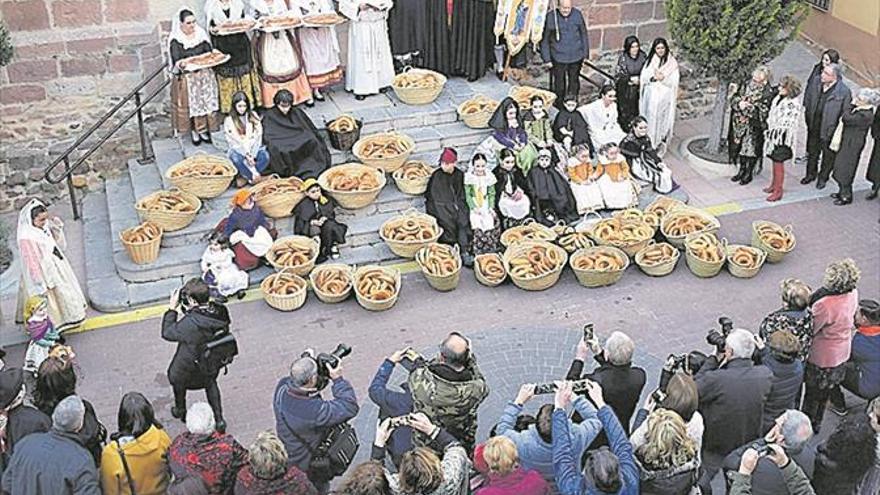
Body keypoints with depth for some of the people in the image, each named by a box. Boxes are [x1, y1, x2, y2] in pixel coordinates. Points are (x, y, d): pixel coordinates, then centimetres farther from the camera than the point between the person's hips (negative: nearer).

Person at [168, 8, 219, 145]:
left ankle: (204, 129, 21)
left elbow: (209, 52, 3)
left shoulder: (201, 34, 2)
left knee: (206, 101, 6)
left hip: (204, 75, 4)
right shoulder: (175, 40, -10)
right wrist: (181, 64, -40)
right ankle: (194, 131, 17)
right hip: (186, 77, -3)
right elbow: (176, 61, -17)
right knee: (190, 104, 0)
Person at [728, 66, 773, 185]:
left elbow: (763, 111, -19)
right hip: (740, 124, 5)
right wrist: (739, 103, -17)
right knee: (739, 147, 14)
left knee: (750, 149, 4)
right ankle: (741, 170, 31)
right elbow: (733, 98, 4)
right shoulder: (746, 86, 4)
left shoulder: (768, 93, -13)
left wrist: (748, 107, -23)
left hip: (754, 127, -5)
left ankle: (749, 174, 21)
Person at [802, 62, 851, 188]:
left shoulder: (844, 91, -23)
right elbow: (808, 100, 7)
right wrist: (808, 117, 7)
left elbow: (845, 114, -15)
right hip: (814, 126, 4)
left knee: (828, 155, 17)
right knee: (812, 152, 23)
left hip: (830, 129, -4)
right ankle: (811, 174, 45)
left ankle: (823, 178, 38)